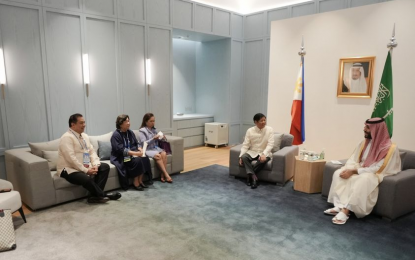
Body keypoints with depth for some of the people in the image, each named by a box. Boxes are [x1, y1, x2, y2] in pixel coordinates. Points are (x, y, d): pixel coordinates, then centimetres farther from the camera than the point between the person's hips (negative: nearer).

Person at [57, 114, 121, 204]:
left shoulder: (85, 136, 11)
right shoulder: (67, 137, -16)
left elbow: (92, 152, 8)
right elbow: (71, 158, -24)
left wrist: (95, 165, -11)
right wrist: (86, 170, -23)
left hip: (85, 167, 9)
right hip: (69, 169, -9)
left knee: (105, 167, -6)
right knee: (86, 179, -35)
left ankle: (95, 195, -15)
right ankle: (103, 195, -9)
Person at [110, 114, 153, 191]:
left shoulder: (130, 132, 8)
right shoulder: (116, 135, -14)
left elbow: (136, 144, 11)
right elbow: (121, 150, -22)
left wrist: (140, 150, -13)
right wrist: (136, 153, -28)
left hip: (132, 154, 7)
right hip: (120, 157, -6)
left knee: (145, 158, -21)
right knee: (137, 160, -31)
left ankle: (140, 180, -10)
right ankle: (135, 182, -14)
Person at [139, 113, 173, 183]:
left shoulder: (154, 130, 13)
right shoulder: (142, 131, -3)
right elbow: (144, 144, -12)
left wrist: (163, 138, -4)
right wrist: (153, 138, -22)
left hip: (155, 148, 5)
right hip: (147, 150, -5)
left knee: (164, 154, -26)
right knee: (158, 156, -32)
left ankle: (162, 175, -26)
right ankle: (166, 175, -27)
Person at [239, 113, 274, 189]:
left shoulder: (269, 130, -7)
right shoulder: (250, 131, -4)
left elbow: (270, 144, -14)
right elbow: (245, 145, -3)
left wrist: (264, 154, -31)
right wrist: (241, 156, -16)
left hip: (264, 153, -1)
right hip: (252, 152, 2)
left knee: (263, 160, -35)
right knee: (244, 157, -29)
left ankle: (250, 175, -12)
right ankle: (254, 177, -26)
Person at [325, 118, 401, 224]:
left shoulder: (390, 148, -15)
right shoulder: (364, 143, 6)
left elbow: (376, 169, -21)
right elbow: (353, 159, 4)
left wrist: (354, 171, -24)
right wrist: (349, 169, -18)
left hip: (375, 175, -6)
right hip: (359, 170, 7)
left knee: (362, 180, -38)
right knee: (339, 173, -17)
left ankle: (346, 210, -38)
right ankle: (340, 206, -27)